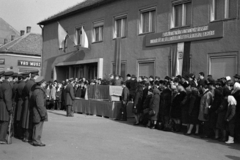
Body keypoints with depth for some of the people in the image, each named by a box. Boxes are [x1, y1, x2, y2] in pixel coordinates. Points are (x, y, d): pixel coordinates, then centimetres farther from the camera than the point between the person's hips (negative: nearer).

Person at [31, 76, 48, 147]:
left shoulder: (35, 91, 13)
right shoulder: (39, 92, -20)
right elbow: (40, 105, -23)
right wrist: (43, 114, -19)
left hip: (35, 113, 11)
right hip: (38, 113, -10)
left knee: (37, 127, 16)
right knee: (38, 127, -3)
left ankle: (36, 140, 24)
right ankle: (36, 141, 4)